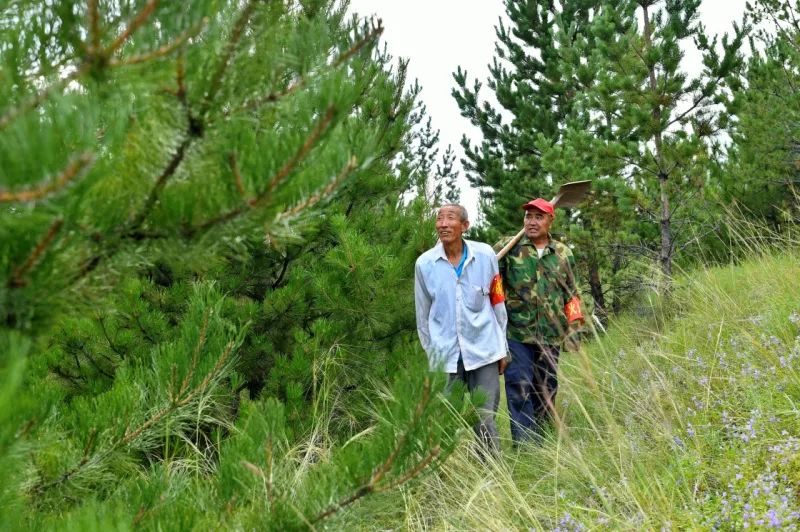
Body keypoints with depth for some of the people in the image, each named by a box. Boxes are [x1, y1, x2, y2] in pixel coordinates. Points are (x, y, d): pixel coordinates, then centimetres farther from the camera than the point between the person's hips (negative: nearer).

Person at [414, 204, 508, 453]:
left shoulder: (485, 255, -2)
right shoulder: (424, 263, 0)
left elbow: (497, 303, 6)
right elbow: (423, 314, 10)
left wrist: (502, 348, 9)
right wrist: (431, 352, 13)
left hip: (483, 351, -1)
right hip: (445, 355, 1)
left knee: (485, 419, -3)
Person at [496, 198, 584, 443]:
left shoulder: (562, 254, 10)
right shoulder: (508, 247, 0)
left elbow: (571, 294, 16)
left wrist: (573, 327, 11)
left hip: (551, 336, 4)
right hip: (516, 333, -4)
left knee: (546, 389, 11)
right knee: (520, 388, -8)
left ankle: (540, 439, 24)